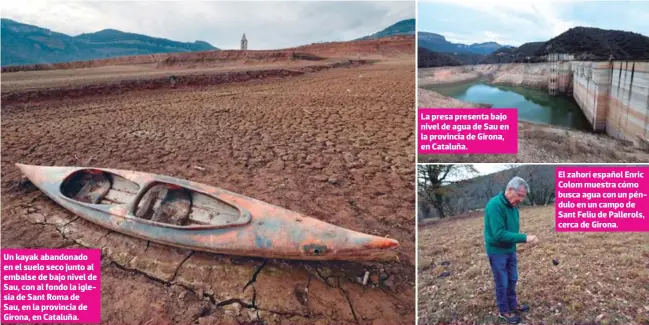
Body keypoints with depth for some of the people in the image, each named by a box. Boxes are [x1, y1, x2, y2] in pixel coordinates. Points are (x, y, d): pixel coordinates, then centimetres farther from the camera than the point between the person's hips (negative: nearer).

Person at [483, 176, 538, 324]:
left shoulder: (513, 205, 0)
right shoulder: (495, 205, -28)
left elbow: (512, 228, 9)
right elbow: (499, 234, -31)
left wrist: (525, 238, -4)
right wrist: (524, 237, -30)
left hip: (510, 250, 8)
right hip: (497, 251, -8)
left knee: (512, 279, 21)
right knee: (502, 283, 8)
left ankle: (513, 305, 40)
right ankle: (504, 311, 26)